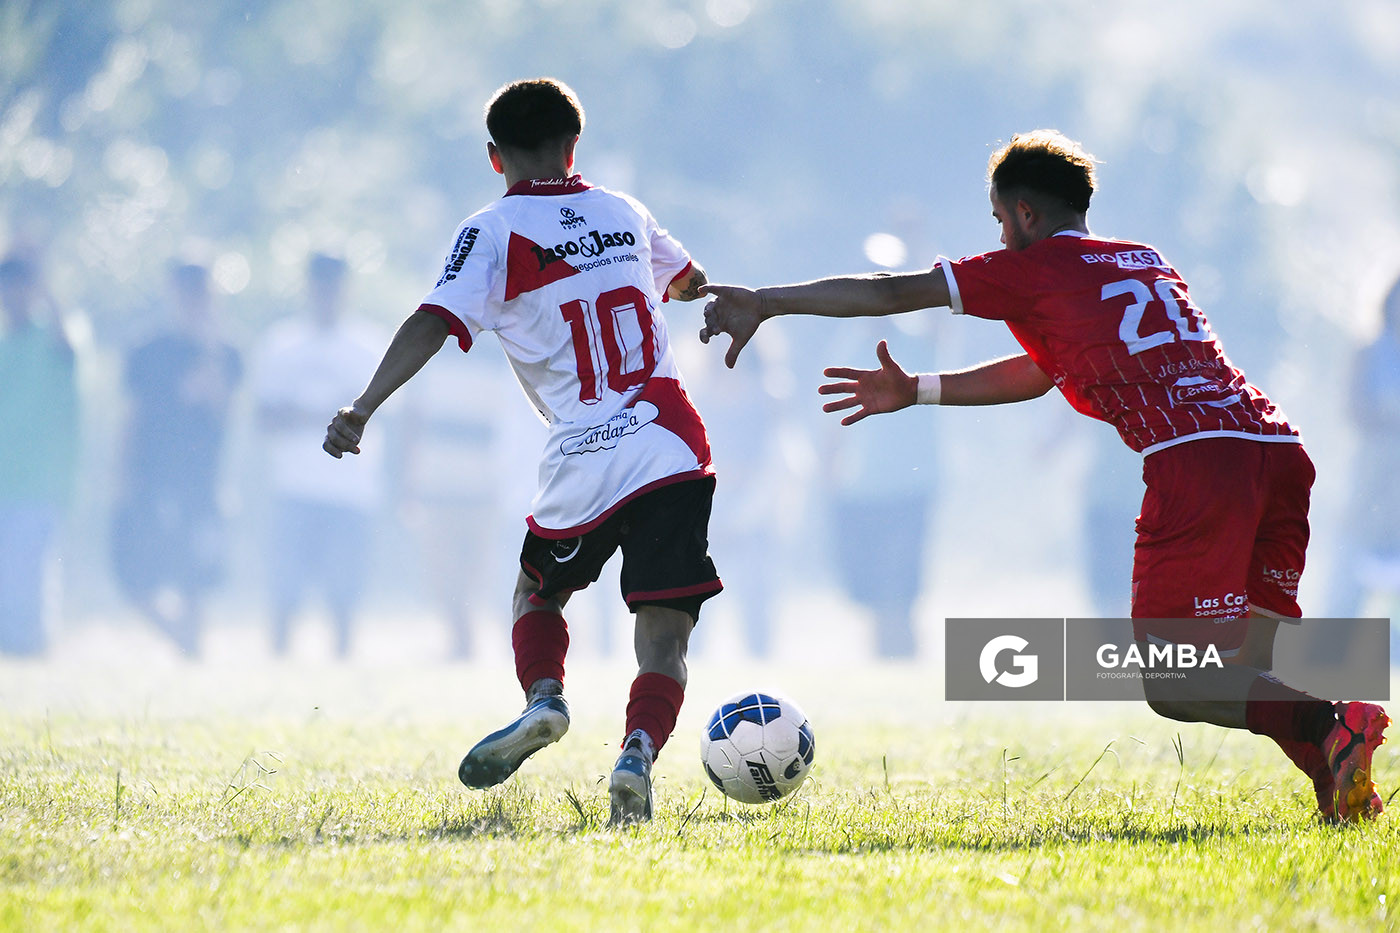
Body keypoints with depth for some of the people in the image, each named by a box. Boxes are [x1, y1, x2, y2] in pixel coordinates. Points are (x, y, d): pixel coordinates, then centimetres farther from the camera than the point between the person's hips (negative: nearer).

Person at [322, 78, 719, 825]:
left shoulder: (496, 232, 1)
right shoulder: (623, 213, 16)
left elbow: (434, 322, -14)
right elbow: (689, 282, 37)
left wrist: (362, 409, -20)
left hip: (585, 462, -2)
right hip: (674, 449, 2)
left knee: (537, 592, 24)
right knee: (664, 634, -2)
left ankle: (543, 699, -2)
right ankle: (638, 752, -27)